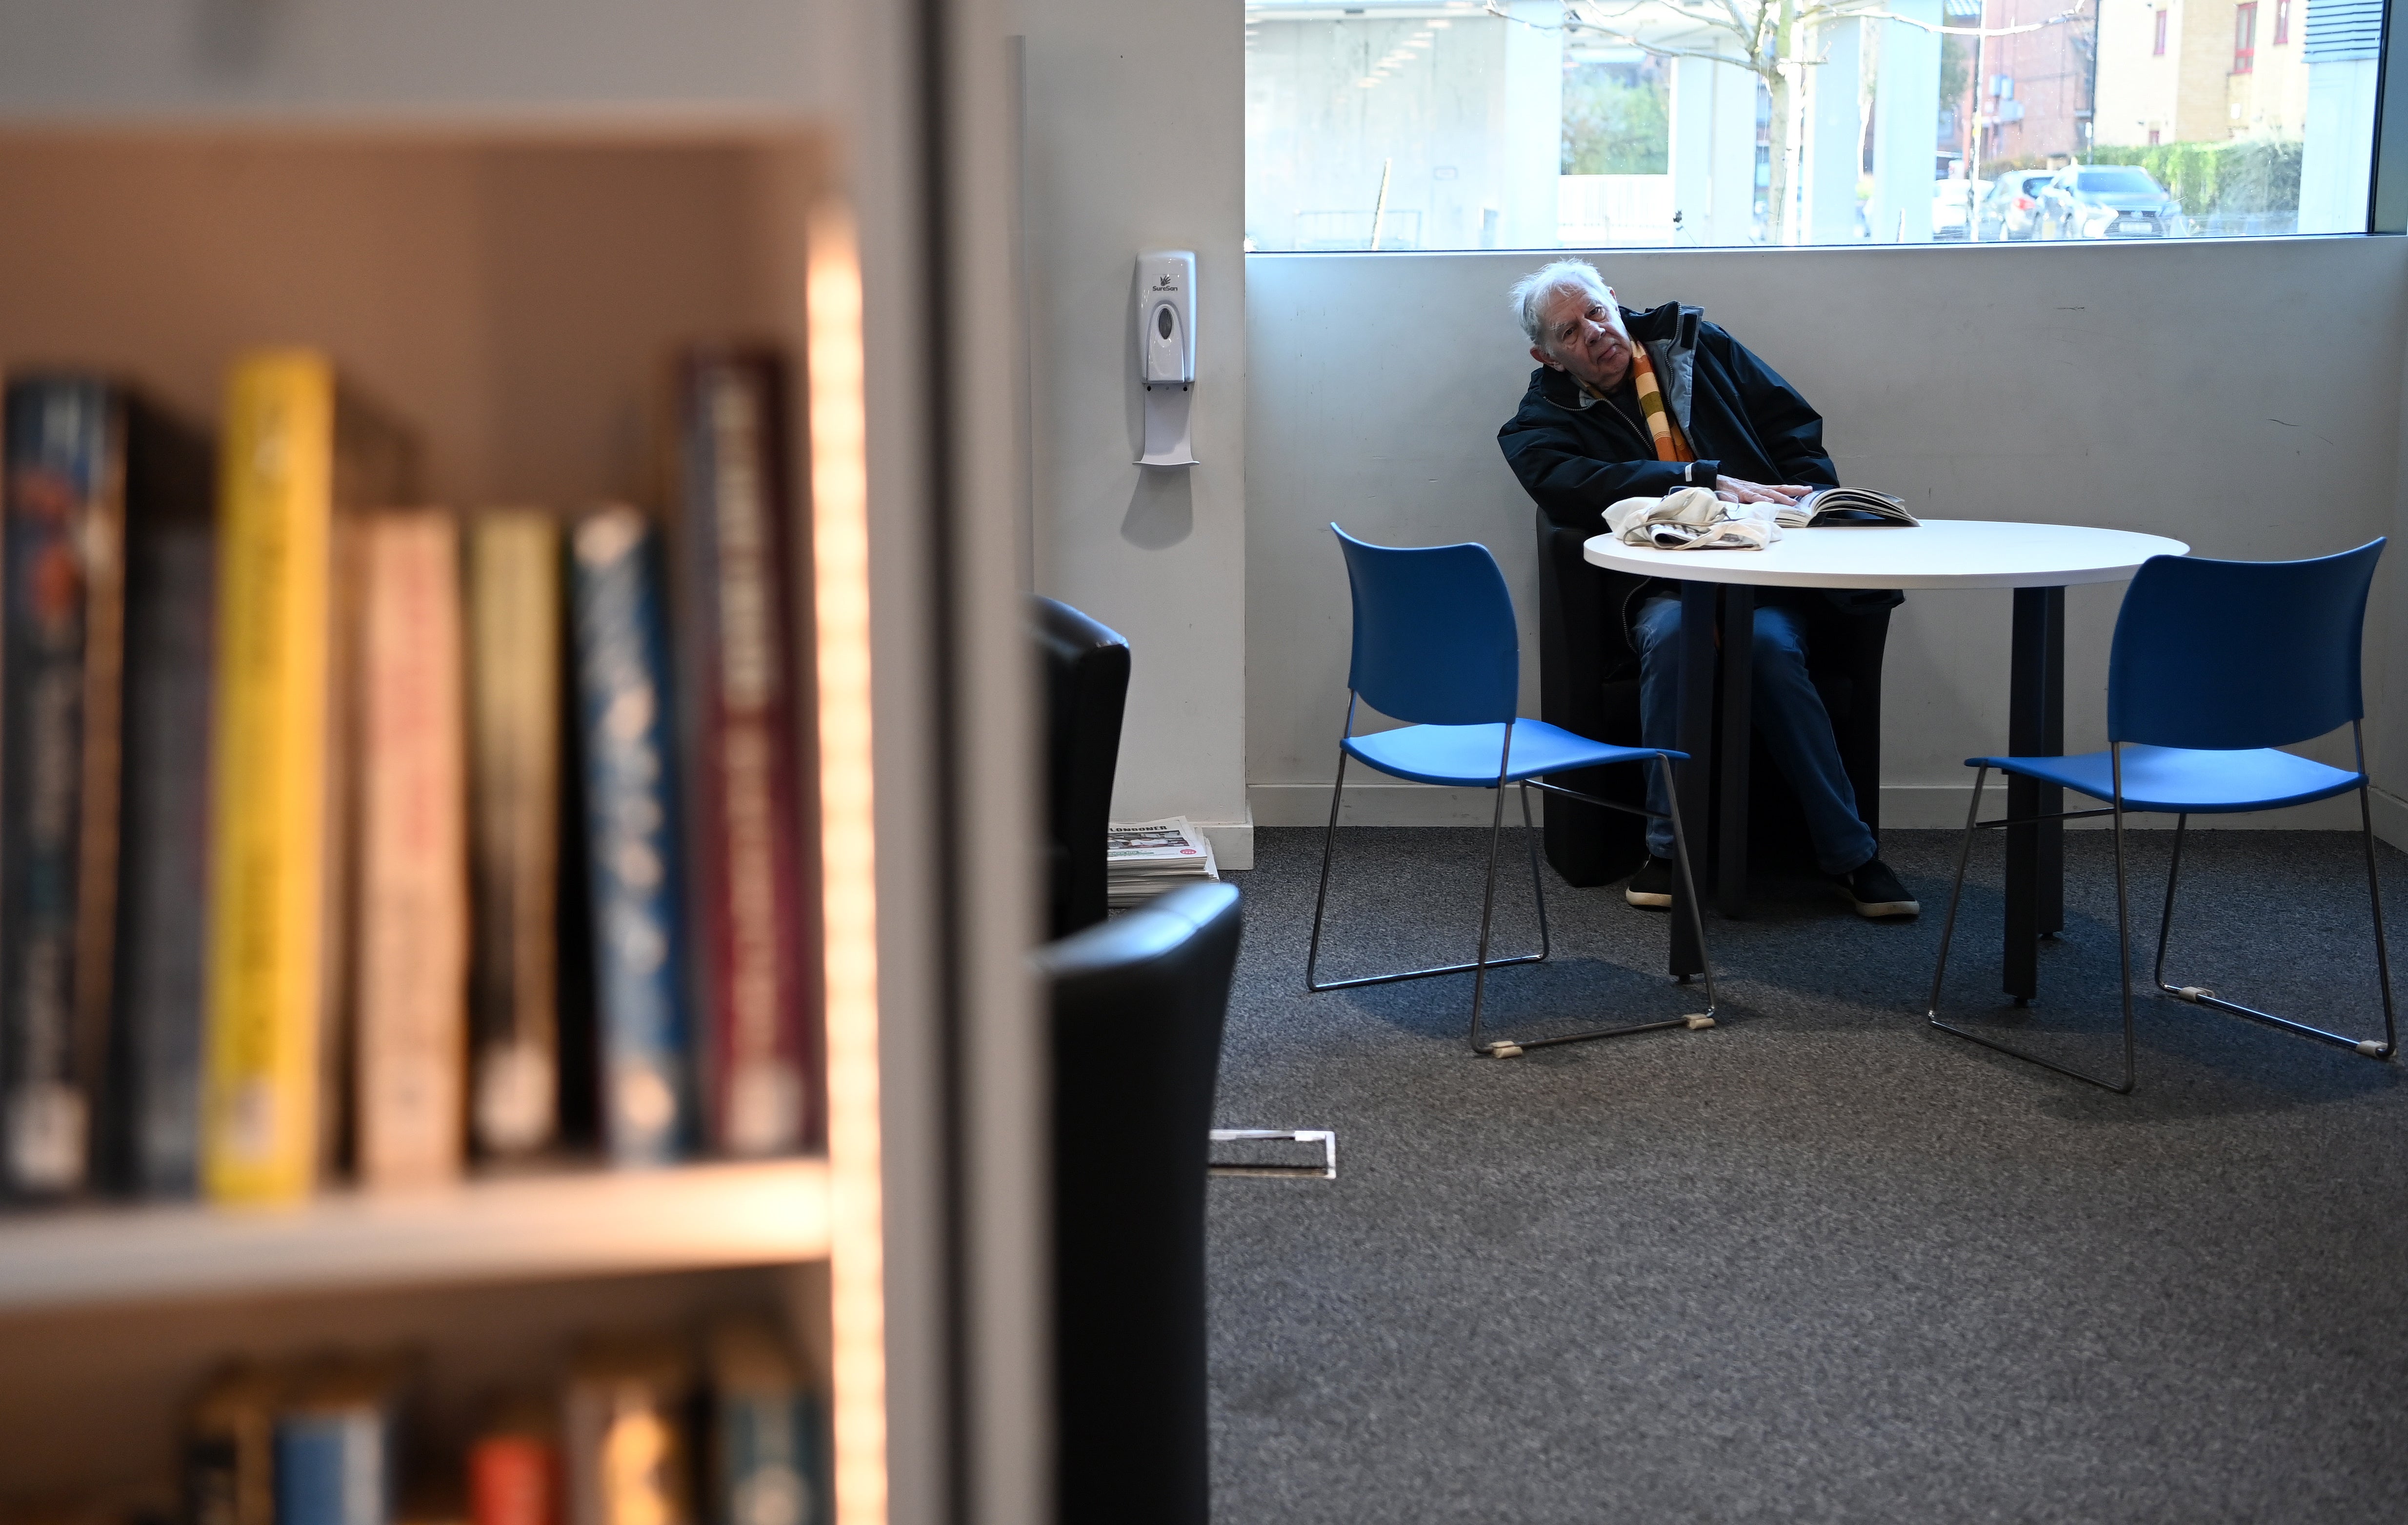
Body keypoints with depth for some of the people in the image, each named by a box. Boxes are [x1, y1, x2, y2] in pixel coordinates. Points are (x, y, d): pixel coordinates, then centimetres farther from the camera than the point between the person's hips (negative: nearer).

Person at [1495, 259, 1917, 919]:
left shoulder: (1695, 342, 19)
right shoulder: (1544, 422, 11)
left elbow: (1795, 424, 17)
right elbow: (1577, 488, -12)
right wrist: (1708, 481, -19)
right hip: (1670, 584, -1)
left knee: (1770, 643, -32)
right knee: (1671, 630, -36)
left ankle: (1848, 856, -26)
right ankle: (1669, 848, -26)